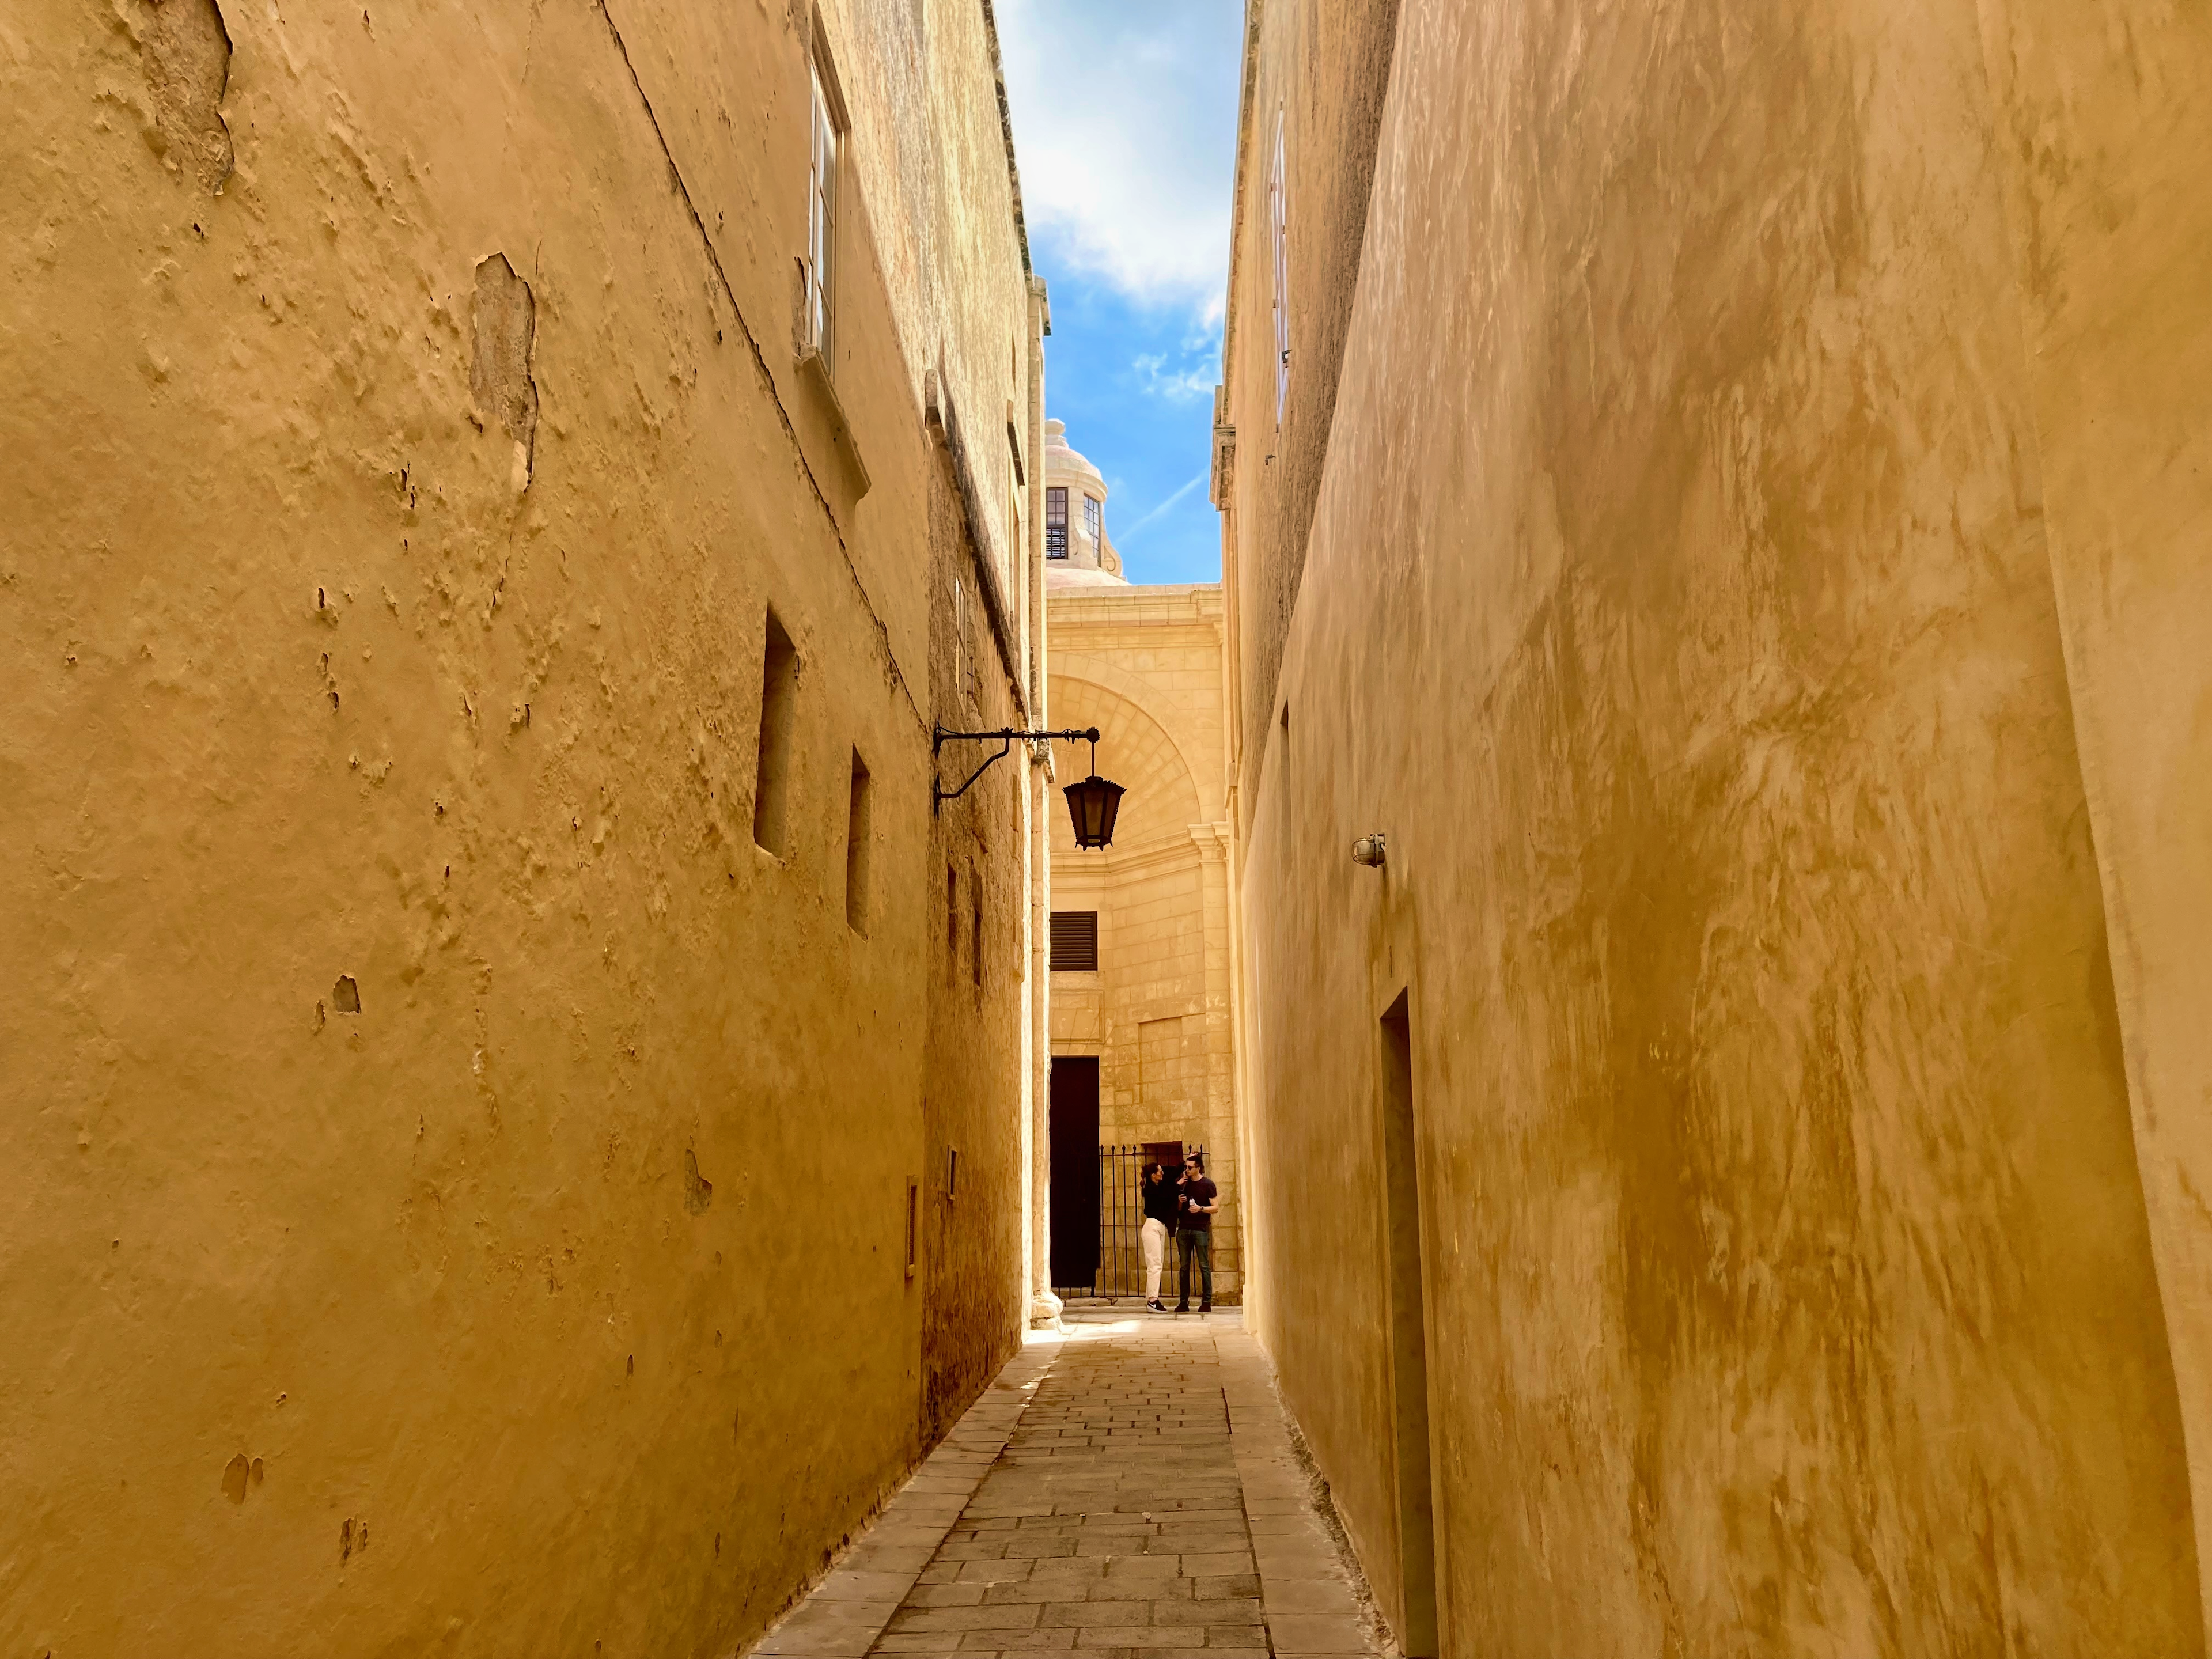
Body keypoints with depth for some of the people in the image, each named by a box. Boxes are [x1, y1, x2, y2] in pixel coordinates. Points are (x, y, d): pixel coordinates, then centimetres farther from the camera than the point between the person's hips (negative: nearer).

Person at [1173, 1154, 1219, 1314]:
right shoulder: (1184, 1184, 14)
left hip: (1200, 1230, -5)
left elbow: (1216, 1207, -3)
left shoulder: (1208, 1185, 0)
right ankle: (1184, 1302, 6)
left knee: (1204, 1266, -4)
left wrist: (1201, 1208, -18)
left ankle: (1207, 1302, -2)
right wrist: (1180, 1202, -2)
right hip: (1183, 1229, 5)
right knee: (1184, 1266, 4)